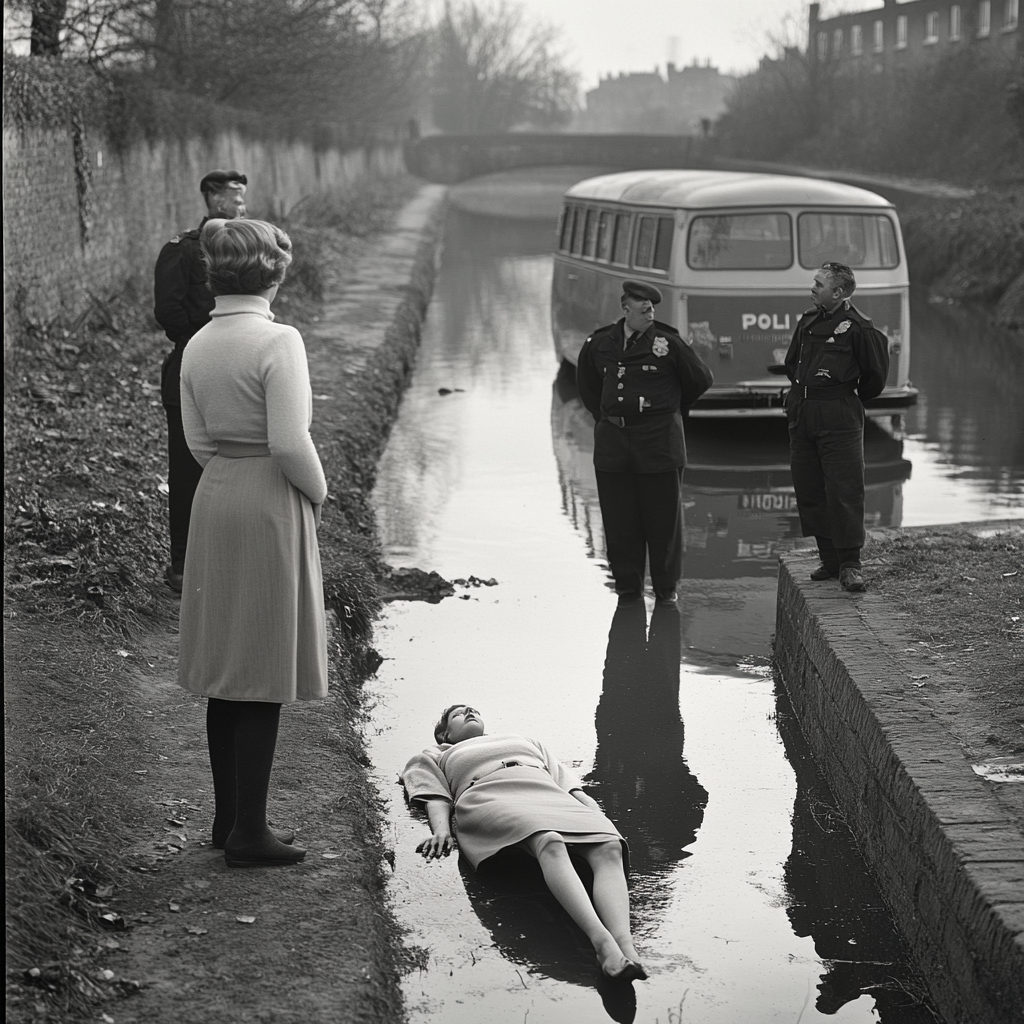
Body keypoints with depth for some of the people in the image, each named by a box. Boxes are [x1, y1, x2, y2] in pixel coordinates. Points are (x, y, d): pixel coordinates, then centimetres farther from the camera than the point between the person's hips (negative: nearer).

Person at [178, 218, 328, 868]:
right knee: (264, 673, 0)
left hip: (214, 500, 7)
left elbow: (199, 441, 9)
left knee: (226, 669, 14)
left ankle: (229, 816, 23)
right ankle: (249, 832, 4)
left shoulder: (198, 347, 5)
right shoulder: (279, 341, -16)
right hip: (273, 505, -7)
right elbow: (290, 443, -20)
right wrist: (318, 491, -3)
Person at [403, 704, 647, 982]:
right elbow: (436, 796, 17)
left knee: (608, 848, -32)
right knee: (550, 842, -41)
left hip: (551, 795, 4)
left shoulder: (526, 742, 44)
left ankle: (625, 942, -57)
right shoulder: (435, 757, 37)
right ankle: (601, 941, -63)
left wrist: (595, 814, 10)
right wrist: (441, 831, -6)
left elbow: (567, 782, 30)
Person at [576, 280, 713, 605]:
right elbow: (587, 383, 26)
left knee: (663, 517, 2)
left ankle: (666, 587, 13)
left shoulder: (667, 343, -4)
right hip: (612, 441, 3)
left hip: (658, 441, -3)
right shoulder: (599, 344, 6)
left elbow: (700, 379, 7)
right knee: (619, 518, 5)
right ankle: (628, 586, 15)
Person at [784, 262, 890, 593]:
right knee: (809, 489, 7)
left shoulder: (856, 327, -8)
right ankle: (830, 560, 15)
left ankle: (850, 564, -4)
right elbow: (791, 363, 27)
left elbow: (875, 373, 0)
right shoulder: (808, 321, 12)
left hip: (839, 418, -7)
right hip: (802, 415, 7)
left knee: (845, 491, -8)